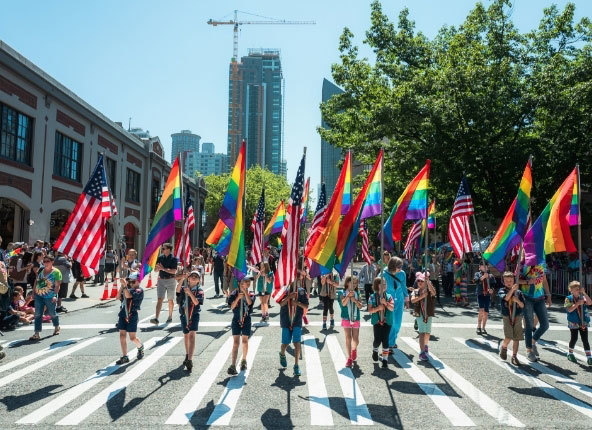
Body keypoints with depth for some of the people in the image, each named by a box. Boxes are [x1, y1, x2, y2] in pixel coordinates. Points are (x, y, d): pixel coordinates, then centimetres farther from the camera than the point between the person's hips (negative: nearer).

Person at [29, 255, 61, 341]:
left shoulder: (56, 272, -11)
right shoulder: (41, 270, 7)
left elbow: (57, 285, -15)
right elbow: (36, 281, 16)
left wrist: (55, 295, -23)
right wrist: (33, 292, 11)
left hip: (50, 297, -5)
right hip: (39, 296, 5)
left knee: (52, 313, 10)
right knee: (38, 314, 1)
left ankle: (57, 327, 36)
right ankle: (37, 334, 4)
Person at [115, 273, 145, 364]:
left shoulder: (139, 290, -8)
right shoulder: (129, 289, 13)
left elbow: (128, 296, -22)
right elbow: (119, 297, 5)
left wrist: (125, 285, -20)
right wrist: (122, 286, -2)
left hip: (132, 315, -6)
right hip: (123, 314, 7)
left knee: (132, 337, 1)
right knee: (122, 335, 3)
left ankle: (140, 347, 31)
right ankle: (124, 357, 9)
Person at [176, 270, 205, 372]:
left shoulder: (199, 290, -3)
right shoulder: (184, 288, 4)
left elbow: (196, 302, -16)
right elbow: (178, 290, -19)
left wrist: (189, 292, -26)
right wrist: (182, 279, -29)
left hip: (194, 315, -3)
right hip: (184, 314, 4)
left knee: (192, 335, -16)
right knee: (186, 335, 18)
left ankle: (190, 360, -22)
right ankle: (187, 355, 39)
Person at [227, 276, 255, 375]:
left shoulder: (251, 294, 0)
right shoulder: (234, 293, -3)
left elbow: (250, 302, -20)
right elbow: (232, 307, -12)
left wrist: (245, 292, -22)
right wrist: (238, 298, -25)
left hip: (246, 319, 2)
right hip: (236, 319, -1)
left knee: (245, 341, 12)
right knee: (236, 342, -7)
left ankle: (244, 360, 33)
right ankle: (233, 366, -12)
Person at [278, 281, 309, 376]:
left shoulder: (302, 291, 2)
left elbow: (306, 306, 1)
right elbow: (281, 304, -12)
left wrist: (297, 303, -18)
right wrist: (289, 296, -28)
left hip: (297, 321, 0)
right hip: (286, 321, 0)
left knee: (297, 343, -7)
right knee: (285, 343, 9)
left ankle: (296, 366, 3)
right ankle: (282, 354, 42)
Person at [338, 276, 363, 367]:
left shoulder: (357, 293, 5)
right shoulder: (342, 292, -3)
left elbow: (360, 305, -2)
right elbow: (343, 304, -17)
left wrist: (355, 300, -19)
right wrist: (348, 295, -30)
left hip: (356, 319, 2)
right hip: (346, 318, -2)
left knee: (356, 340, 7)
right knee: (348, 338, -2)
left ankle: (354, 349, 39)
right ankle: (349, 358, 8)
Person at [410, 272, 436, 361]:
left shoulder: (429, 290, 1)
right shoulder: (415, 291, 4)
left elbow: (434, 293, -23)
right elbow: (412, 300, -13)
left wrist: (428, 282, -30)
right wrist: (421, 296, -27)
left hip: (429, 314, 1)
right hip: (419, 314, -1)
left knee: (427, 332, 15)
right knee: (422, 332, -12)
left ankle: (425, 345, 43)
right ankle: (422, 352, -15)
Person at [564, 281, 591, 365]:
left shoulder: (582, 297, 3)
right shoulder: (568, 299, -6)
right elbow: (569, 309, -18)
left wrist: (584, 293, -21)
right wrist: (578, 303, -26)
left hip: (583, 323, 2)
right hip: (574, 323, -2)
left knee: (585, 339, -1)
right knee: (574, 338, 6)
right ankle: (570, 354, 26)